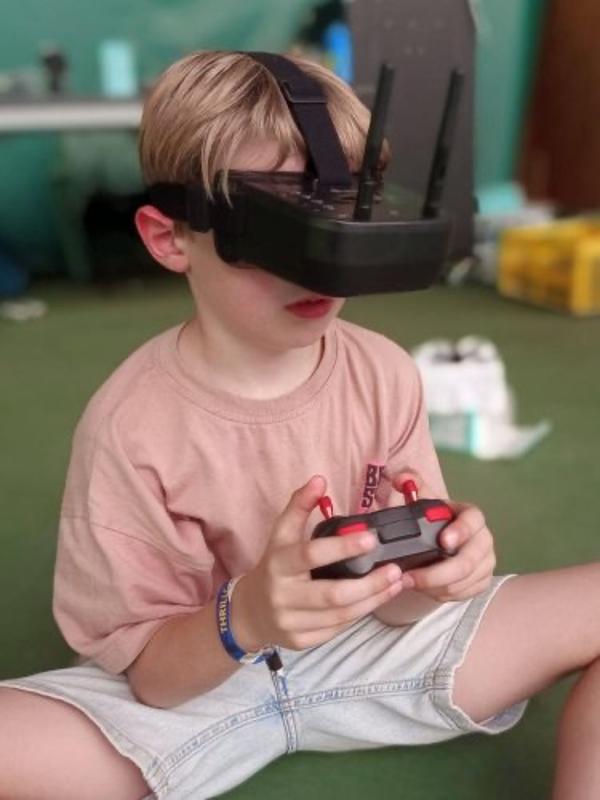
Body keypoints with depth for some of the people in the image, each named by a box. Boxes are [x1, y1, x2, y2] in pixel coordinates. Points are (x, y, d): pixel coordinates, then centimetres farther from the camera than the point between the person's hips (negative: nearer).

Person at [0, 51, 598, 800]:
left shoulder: (384, 374, -12)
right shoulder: (133, 425, -23)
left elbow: (393, 605, -4)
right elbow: (148, 676, -15)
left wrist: (433, 569, -28)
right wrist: (247, 617, -36)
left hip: (369, 653, 4)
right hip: (194, 684, -2)